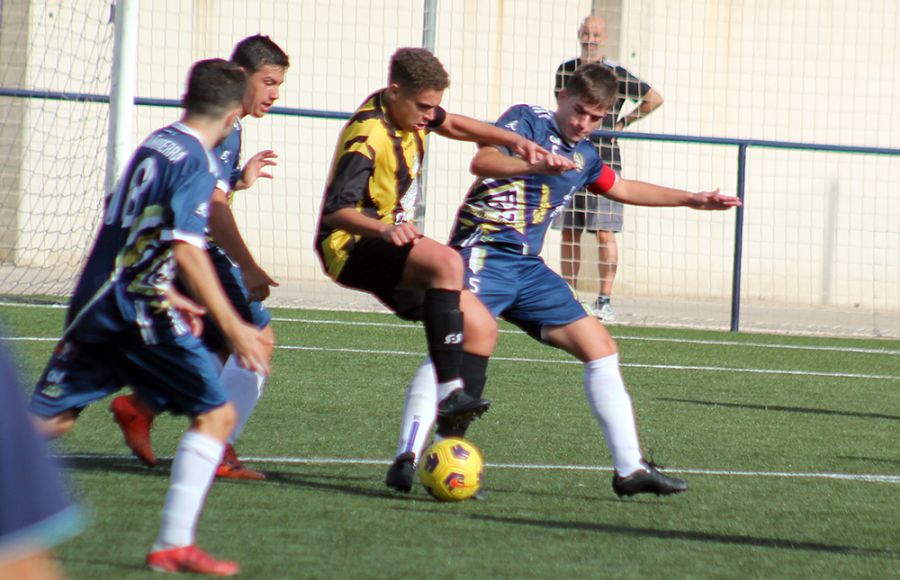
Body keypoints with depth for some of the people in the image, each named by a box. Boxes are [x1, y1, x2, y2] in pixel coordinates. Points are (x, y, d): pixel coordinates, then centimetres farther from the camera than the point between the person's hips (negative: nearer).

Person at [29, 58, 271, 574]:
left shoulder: (155, 144, 16)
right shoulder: (196, 161, -10)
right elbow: (187, 249, -21)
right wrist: (233, 327, -23)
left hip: (95, 300, 8)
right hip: (139, 306, -8)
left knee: (49, 420, 10)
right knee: (216, 413, 1)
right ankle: (175, 545, -6)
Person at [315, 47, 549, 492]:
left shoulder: (407, 110, 4)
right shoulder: (368, 136, -22)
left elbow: (454, 126, 25)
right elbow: (335, 209, -29)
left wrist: (513, 140, 11)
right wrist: (384, 229, -46)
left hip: (391, 247, 10)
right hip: (350, 249, -10)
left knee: (480, 327, 1)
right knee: (446, 261, -37)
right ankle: (449, 389, -40)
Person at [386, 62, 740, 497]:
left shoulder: (583, 156, 19)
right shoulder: (528, 120, -5)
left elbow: (621, 188, 39)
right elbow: (482, 161, -23)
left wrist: (691, 199, 41)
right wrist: (537, 165, -40)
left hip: (528, 268, 8)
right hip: (484, 253, -8)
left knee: (600, 348, 8)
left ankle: (630, 469, 13)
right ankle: (408, 457, -34)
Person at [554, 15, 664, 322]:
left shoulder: (616, 74, -4)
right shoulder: (565, 71, 10)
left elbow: (654, 99, 5)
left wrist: (623, 122, 2)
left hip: (605, 161, -4)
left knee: (605, 232, -9)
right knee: (569, 231, 4)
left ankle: (605, 300, -8)